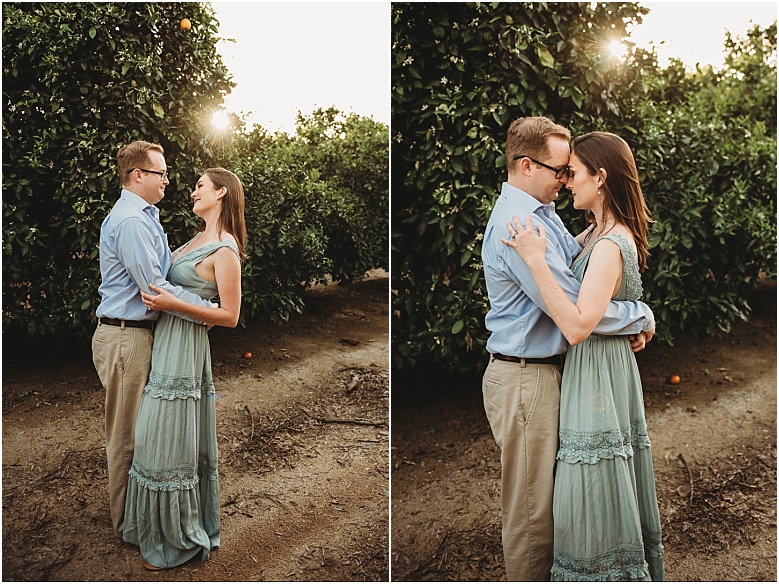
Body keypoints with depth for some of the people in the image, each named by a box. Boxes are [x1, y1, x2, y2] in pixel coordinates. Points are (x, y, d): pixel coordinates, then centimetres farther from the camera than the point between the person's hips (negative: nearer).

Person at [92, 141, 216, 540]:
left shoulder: (143, 217, 15)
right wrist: (208, 310, -17)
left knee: (135, 428, 19)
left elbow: (165, 267, 19)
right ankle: (127, 522, 18)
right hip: (125, 337, -10)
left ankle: (130, 513, 33)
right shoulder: (130, 221, -19)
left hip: (137, 332, 10)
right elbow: (154, 287, -23)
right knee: (126, 433, 3)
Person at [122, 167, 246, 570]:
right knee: (161, 438, 16)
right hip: (166, 343, 9)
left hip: (184, 348, -9)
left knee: (170, 441, -1)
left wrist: (174, 304, -23)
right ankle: (160, 529, 31)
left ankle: (178, 540, 16)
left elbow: (230, 316, -17)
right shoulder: (200, 238, 13)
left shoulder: (225, 250, -15)